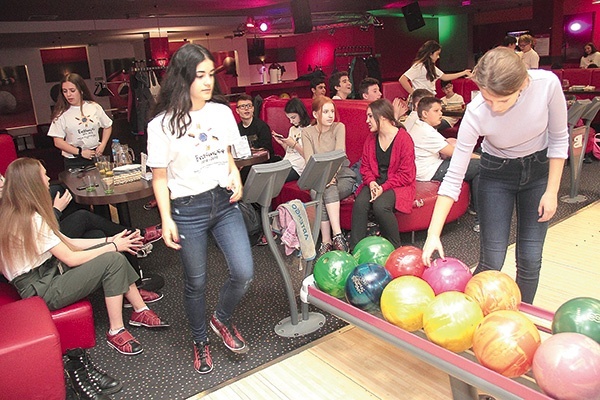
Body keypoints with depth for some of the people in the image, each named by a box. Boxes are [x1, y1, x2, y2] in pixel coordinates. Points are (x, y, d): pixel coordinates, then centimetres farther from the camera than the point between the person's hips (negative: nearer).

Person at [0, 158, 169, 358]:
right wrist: (113, 246, -10)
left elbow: (68, 243, 8)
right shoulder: (32, 221, -24)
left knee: (114, 255, 1)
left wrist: (109, 240, 3)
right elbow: (71, 258, -20)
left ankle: (140, 311, 4)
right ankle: (116, 332, -11)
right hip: (41, 291, -9)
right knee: (113, 260, -19)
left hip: (48, 272, 9)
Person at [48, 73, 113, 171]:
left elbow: (107, 126, 13)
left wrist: (102, 145, 0)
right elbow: (58, 142, -6)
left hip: (96, 156, 2)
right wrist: (80, 152, -13)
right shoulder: (61, 114, -4)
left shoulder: (94, 107, 3)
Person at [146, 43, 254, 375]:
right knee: (196, 283, 10)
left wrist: (235, 177, -3)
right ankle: (200, 341, 37)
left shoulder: (222, 111, 3)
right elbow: (159, 177, -5)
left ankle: (222, 319, 30)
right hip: (187, 209, -3)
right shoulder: (163, 124, -9)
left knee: (244, 273, -3)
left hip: (224, 201, 4)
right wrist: (166, 219, -12)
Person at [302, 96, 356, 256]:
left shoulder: (339, 127, 2)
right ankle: (337, 236, -30)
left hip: (342, 175, -1)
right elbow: (309, 160, -9)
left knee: (329, 190, -34)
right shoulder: (307, 133, 5)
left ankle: (327, 241, -38)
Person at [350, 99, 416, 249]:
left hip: (398, 185, -5)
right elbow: (365, 166, 11)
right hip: (375, 183, 5)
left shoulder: (403, 138, -10)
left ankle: (395, 248, -10)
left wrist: (384, 187, -19)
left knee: (380, 206, -33)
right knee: (360, 203, -26)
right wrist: (371, 182, -10)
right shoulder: (371, 139, 9)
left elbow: (406, 175, -12)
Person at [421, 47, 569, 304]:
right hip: (496, 174, -2)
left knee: (530, 260, 2)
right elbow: (453, 177, -26)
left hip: (539, 170, 2)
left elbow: (559, 139, -9)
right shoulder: (476, 113, -30)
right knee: (491, 262, -6)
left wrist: (552, 191, -8)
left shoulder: (547, 84, -26)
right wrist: (433, 234, -30)